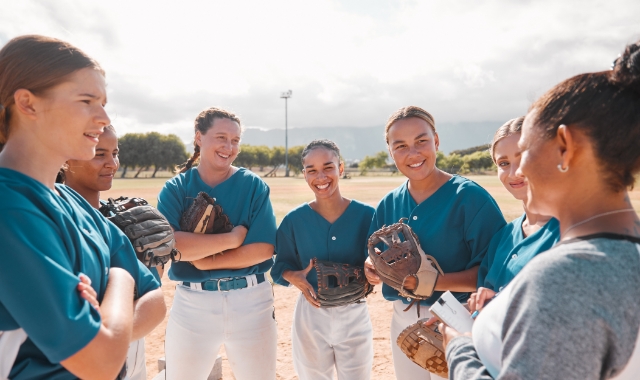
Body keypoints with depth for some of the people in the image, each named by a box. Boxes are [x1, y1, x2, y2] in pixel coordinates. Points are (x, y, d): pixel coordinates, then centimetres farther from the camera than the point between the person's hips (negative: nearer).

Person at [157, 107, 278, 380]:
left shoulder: (254, 186, -3)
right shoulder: (175, 188, -2)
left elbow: (263, 249, -11)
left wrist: (204, 260, -16)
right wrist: (232, 238, -19)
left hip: (250, 300, 0)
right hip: (192, 301, 0)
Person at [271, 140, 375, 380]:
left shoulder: (367, 215, -10)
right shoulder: (294, 219, -6)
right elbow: (281, 266, 0)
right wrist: (293, 277, -20)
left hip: (355, 315, 0)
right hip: (310, 315, 1)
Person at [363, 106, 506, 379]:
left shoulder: (470, 197, -15)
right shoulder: (388, 205, 2)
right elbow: (373, 260, 7)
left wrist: (434, 281, -28)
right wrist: (372, 268, -14)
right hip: (402, 321, 5)